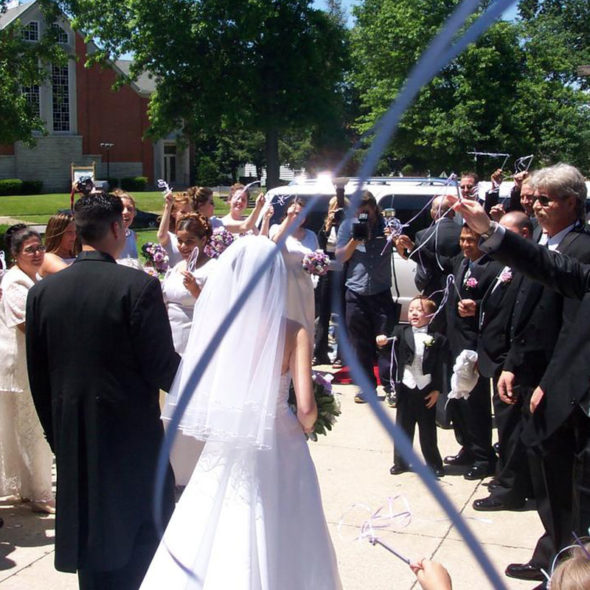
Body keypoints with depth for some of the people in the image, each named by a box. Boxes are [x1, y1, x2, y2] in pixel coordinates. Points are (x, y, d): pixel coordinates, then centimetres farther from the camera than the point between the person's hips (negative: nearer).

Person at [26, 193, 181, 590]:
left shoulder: (42, 291, 0)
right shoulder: (139, 285, -15)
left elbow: (38, 378, 5)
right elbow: (161, 367, -15)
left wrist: (58, 437, 16)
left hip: (74, 442, 5)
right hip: (133, 438, -4)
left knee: (91, 541, 15)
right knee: (143, 541, 10)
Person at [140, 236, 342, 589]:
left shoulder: (214, 322, -6)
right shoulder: (294, 332, -11)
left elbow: (193, 394, -4)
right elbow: (306, 407, -17)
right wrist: (305, 427, 6)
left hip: (223, 453, 2)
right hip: (278, 452, -1)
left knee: (212, 546, 17)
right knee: (278, 545, 17)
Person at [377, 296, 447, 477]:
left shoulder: (437, 338, -6)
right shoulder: (400, 332, 1)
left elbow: (440, 366, -5)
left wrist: (437, 389, -7)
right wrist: (382, 343, -31)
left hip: (427, 391, -2)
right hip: (406, 388, 2)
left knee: (428, 430, 9)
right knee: (403, 427, 10)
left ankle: (434, 464, 21)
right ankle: (400, 462, 22)